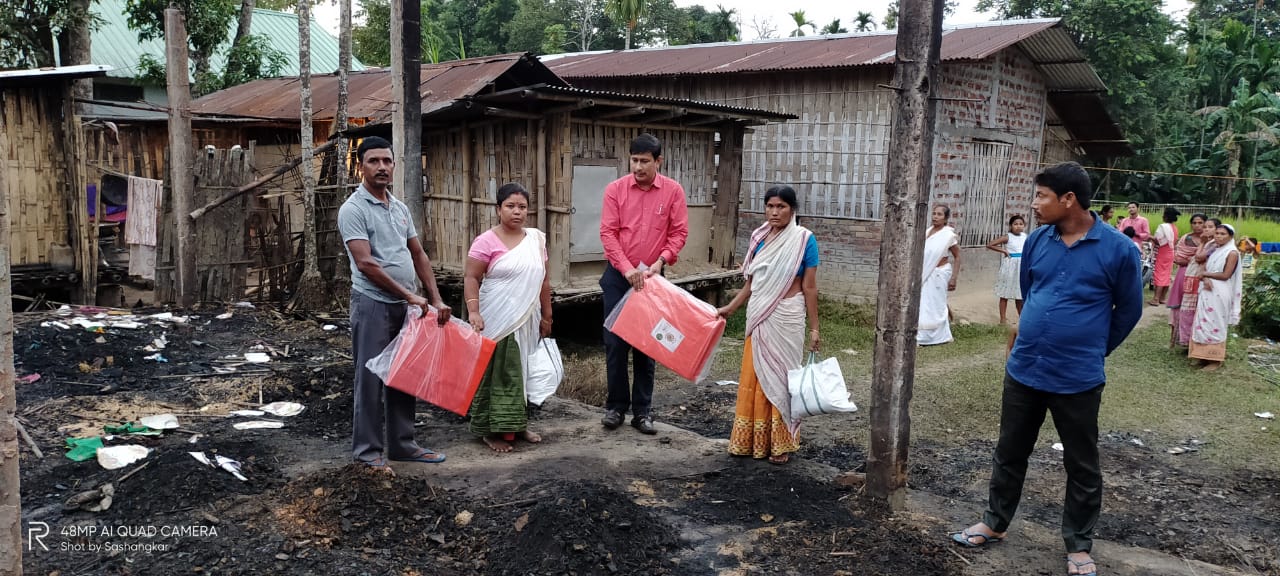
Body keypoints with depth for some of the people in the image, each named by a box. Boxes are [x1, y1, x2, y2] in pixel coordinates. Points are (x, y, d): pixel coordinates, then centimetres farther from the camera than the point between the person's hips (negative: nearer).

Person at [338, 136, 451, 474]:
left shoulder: (400, 208, 12)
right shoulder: (353, 209, -10)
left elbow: (418, 256, 14)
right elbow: (365, 263, -19)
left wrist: (436, 299, 6)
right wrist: (409, 295, -18)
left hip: (407, 306, 7)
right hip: (373, 304, -7)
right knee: (371, 379, 0)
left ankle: (402, 444, 24)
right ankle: (367, 451, 10)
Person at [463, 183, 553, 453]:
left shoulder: (537, 239, 7)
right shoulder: (487, 241, -9)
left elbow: (544, 281, 12)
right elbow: (472, 279, -12)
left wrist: (546, 316, 12)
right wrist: (473, 311, -25)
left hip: (527, 321, 6)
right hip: (497, 321, -6)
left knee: (524, 371, 13)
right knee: (497, 373, 0)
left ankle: (519, 424, 26)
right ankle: (492, 430, 9)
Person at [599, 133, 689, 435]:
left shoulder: (673, 191, -4)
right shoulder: (615, 189, -5)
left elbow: (679, 232, -3)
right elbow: (608, 232, -9)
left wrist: (660, 261, -18)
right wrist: (627, 268, -19)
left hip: (651, 277, 0)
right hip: (618, 275, 0)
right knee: (615, 341, 2)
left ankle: (642, 410, 15)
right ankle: (616, 405, 16)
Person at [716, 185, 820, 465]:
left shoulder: (804, 239, -7)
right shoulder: (758, 237, 6)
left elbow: (809, 287, -6)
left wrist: (814, 328, -6)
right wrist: (729, 308, 7)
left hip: (786, 318, -4)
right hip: (759, 316, 4)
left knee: (780, 376, 4)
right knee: (753, 377, 9)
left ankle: (780, 444, 17)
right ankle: (750, 440, 21)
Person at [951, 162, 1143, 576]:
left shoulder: (1118, 249, -12)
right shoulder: (1037, 241, 0)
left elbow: (1129, 309, 1)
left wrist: (1090, 350, 9)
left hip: (1078, 379, -4)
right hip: (1022, 370, 4)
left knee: (1082, 467, 10)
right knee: (1010, 452, 16)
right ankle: (995, 523, 33)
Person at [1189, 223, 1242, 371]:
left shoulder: (1232, 253, -7)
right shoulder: (1214, 251, 14)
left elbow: (1225, 275, -14)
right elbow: (1203, 270, 8)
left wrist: (1206, 274, -6)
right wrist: (1205, 280, -13)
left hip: (1220, 294, -7)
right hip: (1207, 291, 7)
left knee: (1215, 325, -4)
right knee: (1204, 323, 8)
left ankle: (1216, 359, 2)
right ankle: (1204, 356, 14)